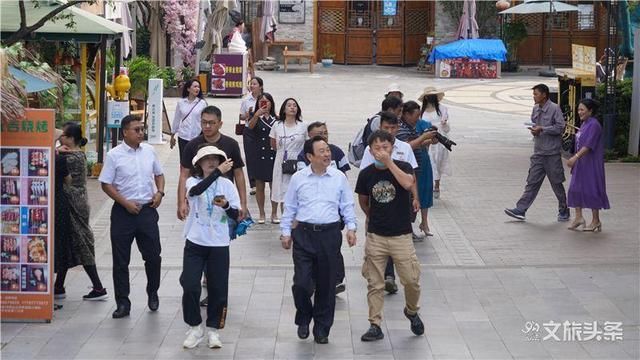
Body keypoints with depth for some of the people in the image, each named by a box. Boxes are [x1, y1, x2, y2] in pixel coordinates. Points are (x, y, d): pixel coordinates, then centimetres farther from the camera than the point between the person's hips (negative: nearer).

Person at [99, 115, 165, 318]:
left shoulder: (149, 151, 6)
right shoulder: (114, 155, -7)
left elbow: (158, 174, 19)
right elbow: (106, 185, -6)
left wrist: (159, 192, 0)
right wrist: (126, 203, -13)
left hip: (147, 210, 3)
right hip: (124, 212, -3)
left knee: (153, 256, 6)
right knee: (121, 260, 3)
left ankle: (152, 293, 31)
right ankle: (123, 303, 12)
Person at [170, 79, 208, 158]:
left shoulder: (202, 103, -3)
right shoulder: (180, 102, 2)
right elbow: (176, 119, 11)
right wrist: (172, 136, 16)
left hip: (197, 137, -1)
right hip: (183, 137, 2)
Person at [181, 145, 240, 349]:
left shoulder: (227, 184, 0)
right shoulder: (193, 181, -3)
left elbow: (236, 216, -3)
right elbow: (196, 191, -30)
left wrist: (226, 205, -25)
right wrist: (218, 172, -38)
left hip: (219, 244, 1)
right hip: (195, 242, -1)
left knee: (218, 289, 4)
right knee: (190, 286, -7)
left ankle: (213, 330, 20)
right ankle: (195, 328, 12)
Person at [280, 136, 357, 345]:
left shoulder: (339, 177, 4)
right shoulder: (298, 178, 3)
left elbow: (347, 206, 9)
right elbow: (289, 208, 10)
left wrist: (351, 227, -1)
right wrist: (286, 232, 7)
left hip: (330, 234, 1)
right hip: (304, 234, -1)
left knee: (326, 284, 6)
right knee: (301, 283, -7)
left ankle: (322, 328, 21)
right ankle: (303, 319, 21)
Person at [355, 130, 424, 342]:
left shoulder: (403, 167, -6)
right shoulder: (366, 174, 0)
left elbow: (408, 184, -29)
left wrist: (389, 162, -26)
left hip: (401, 235, -2)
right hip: (375, 236, 2)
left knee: (411, 280, 0)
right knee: (375, 284, 3)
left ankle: (412, 312, 28)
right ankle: (375, 326, 11)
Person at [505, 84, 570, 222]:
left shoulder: (554, 108, -11)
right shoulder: (535, 109, 11)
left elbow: (560, 127, -15)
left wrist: (542, 129, -17)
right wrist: (533, 129, 1)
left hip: (552, 153, -6)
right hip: (538, 152, 6)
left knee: (557, 183, 4)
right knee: (532, 182, 4)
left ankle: (564, 212, 17)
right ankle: (520, 209, 1)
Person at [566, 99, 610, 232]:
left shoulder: (594, 125, -17)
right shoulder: (584, 124, 12)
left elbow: (588, 145, -26)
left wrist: (575, 157, -32)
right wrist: (575, 160, 20)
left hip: (591, 164, -9)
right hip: (581, 163, 9)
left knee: (591, 190, -2)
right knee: (576, 188, 7)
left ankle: (596, 221, 8)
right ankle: (578, 217, 13)